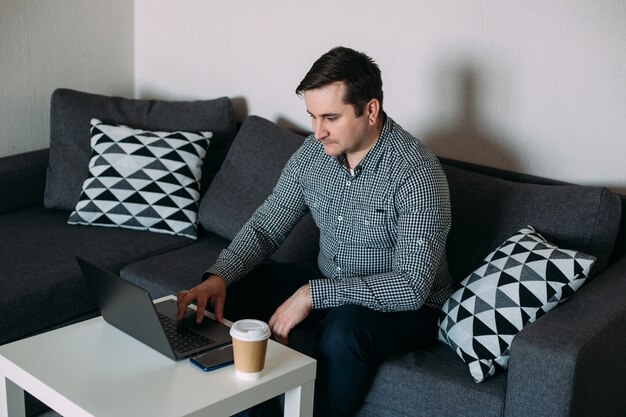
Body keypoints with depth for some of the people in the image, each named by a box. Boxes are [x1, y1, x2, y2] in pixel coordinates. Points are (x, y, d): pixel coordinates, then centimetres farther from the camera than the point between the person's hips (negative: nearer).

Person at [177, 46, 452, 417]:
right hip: (327, 285, 6)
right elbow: (266, 226, -1)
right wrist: (218, 276, -20)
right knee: (228, 293, -6)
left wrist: (312, 294, -35)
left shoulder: (416, 172, -26)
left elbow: (412, 287, -31)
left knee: (343, 329, -37)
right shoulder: (314, 152, -6)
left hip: (404, 305, -6)